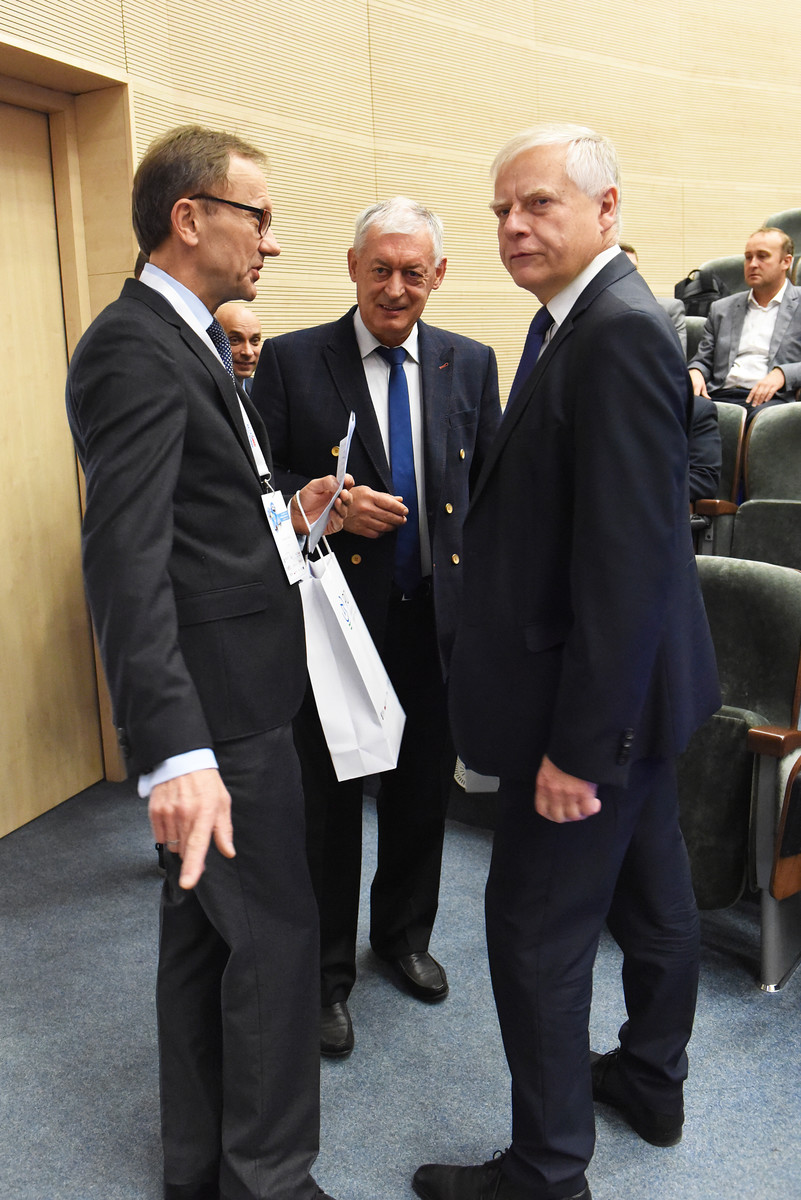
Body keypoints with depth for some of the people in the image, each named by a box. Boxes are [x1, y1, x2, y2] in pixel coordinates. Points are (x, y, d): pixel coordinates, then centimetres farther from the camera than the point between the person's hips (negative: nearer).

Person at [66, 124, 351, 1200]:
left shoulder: (186, 340, 15)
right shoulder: (134, 348, -18)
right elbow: (127, 559, -28)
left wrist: (285, 518, 8)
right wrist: (173, 750, -33)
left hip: (230, 691, 11)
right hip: (218, 706, -11)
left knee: (202, 927, 19)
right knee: (276, 935, 3)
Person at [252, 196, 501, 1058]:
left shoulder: (470, 364, 5)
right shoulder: (291, 361, -4)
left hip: (438, 617, 3)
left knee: (423, 792, 17)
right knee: (329, 800, 9)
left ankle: (404, 935, 42)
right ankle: (326, 972, 29)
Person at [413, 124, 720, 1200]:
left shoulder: (620, 332, -22)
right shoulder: (588, 320, 9)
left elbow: (626, 555, -27)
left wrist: (578, 740, -24)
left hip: (594, 700, -10)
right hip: (635, 681, 10)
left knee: (537, 927, 3)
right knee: (650, 890, 23)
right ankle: (651, 1080, 45)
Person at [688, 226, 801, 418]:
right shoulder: (722, 309, 24)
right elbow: (703, 360, 24)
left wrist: (782, 374, -14)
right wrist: (695, 372, 0)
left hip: (771, 399, -3)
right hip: (720, 396, 3)